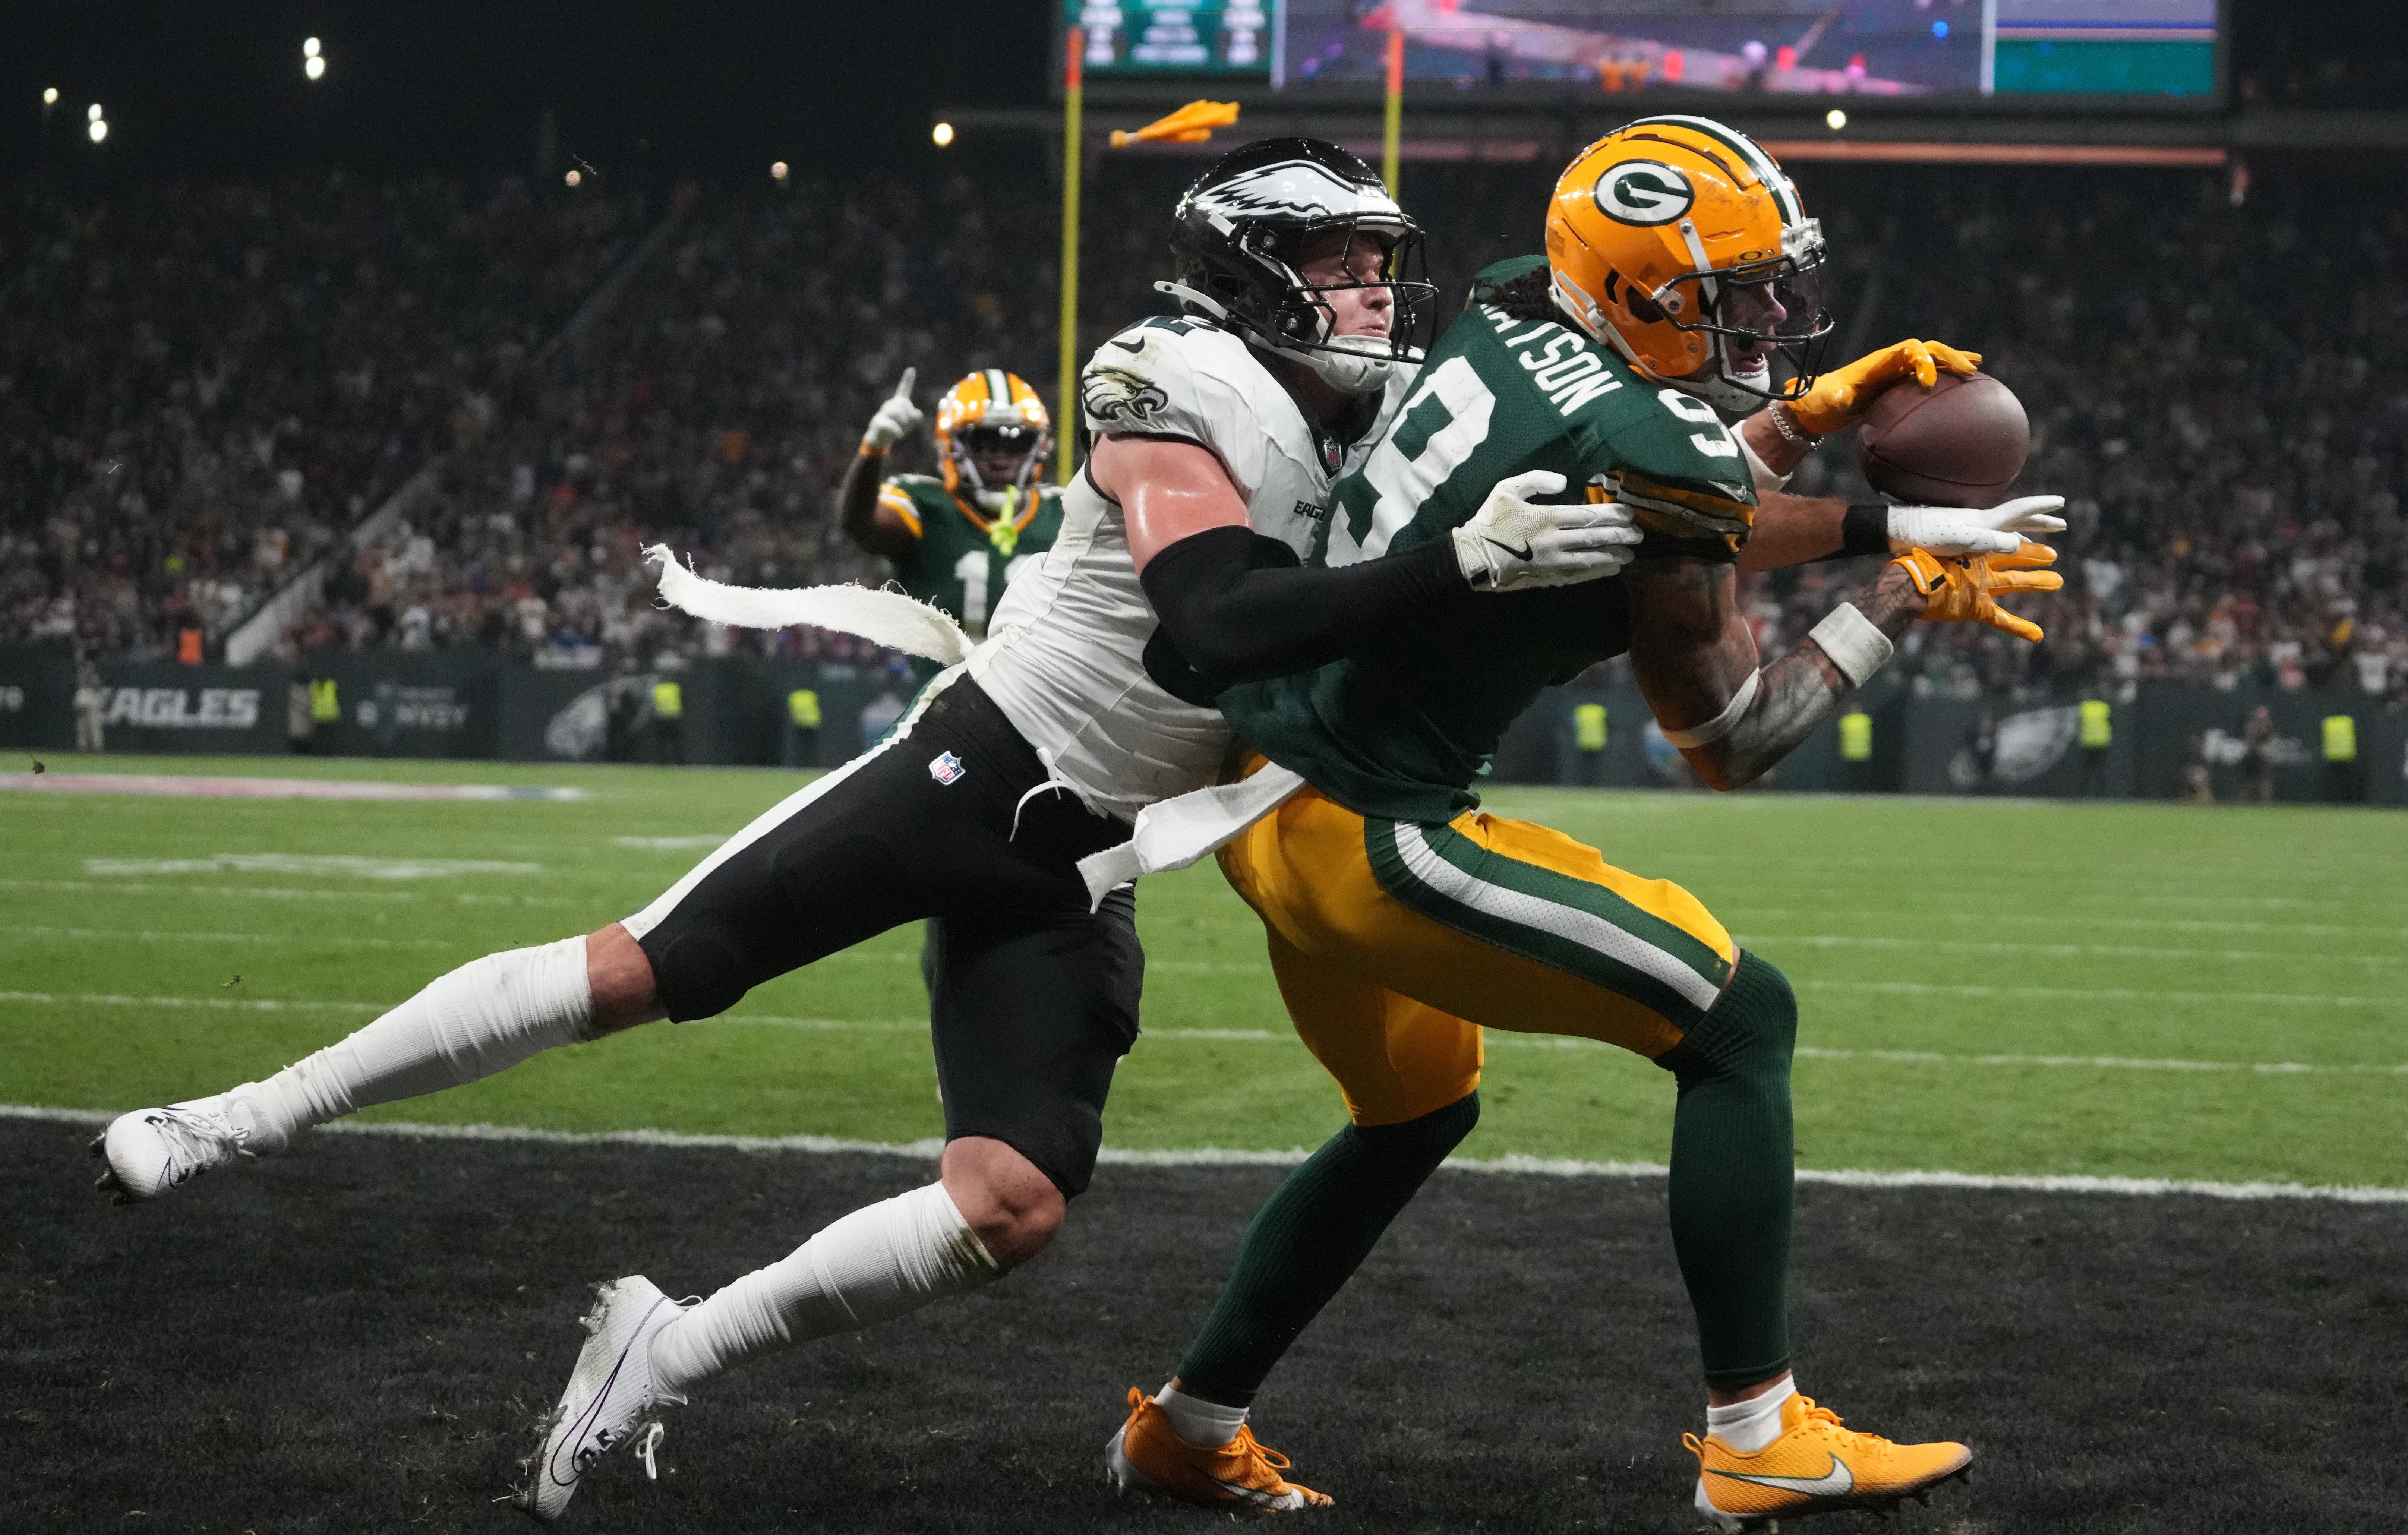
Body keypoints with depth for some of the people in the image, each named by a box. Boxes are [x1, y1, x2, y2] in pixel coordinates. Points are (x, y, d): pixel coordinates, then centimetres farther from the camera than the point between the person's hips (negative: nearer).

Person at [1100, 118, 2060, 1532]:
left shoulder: (1511, 314, 5)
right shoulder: (1653, 448, -19)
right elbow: (1732, 742, -8)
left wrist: (1815, 418, 13)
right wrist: (1903, 601, 0)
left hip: (1269, 780, 9)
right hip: (1369, 838, -9)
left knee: (1417, 1111, 28)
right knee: (1740, 1017, -4)